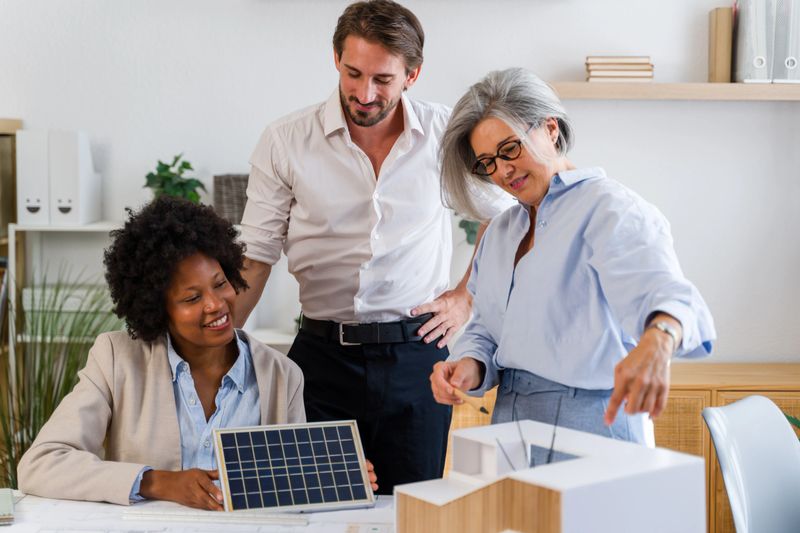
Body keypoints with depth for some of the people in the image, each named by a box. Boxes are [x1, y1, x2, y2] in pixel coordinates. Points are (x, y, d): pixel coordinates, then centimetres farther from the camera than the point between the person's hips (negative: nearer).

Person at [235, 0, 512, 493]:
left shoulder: (445, 134, -2)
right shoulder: (284, 143, -3)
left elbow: (504, 216, 13)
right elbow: (255, 258, -1)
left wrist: (467, 298, 7)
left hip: (416, 352, 0)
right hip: (324, 354, 0)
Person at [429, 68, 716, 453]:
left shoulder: (608, 208, -9)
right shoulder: (500, 231, 16)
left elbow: (659, 288, -26)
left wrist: (657, 342, -47)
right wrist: (470, 366, -3)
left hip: (592, 421, -6)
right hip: (509, 418, 6)